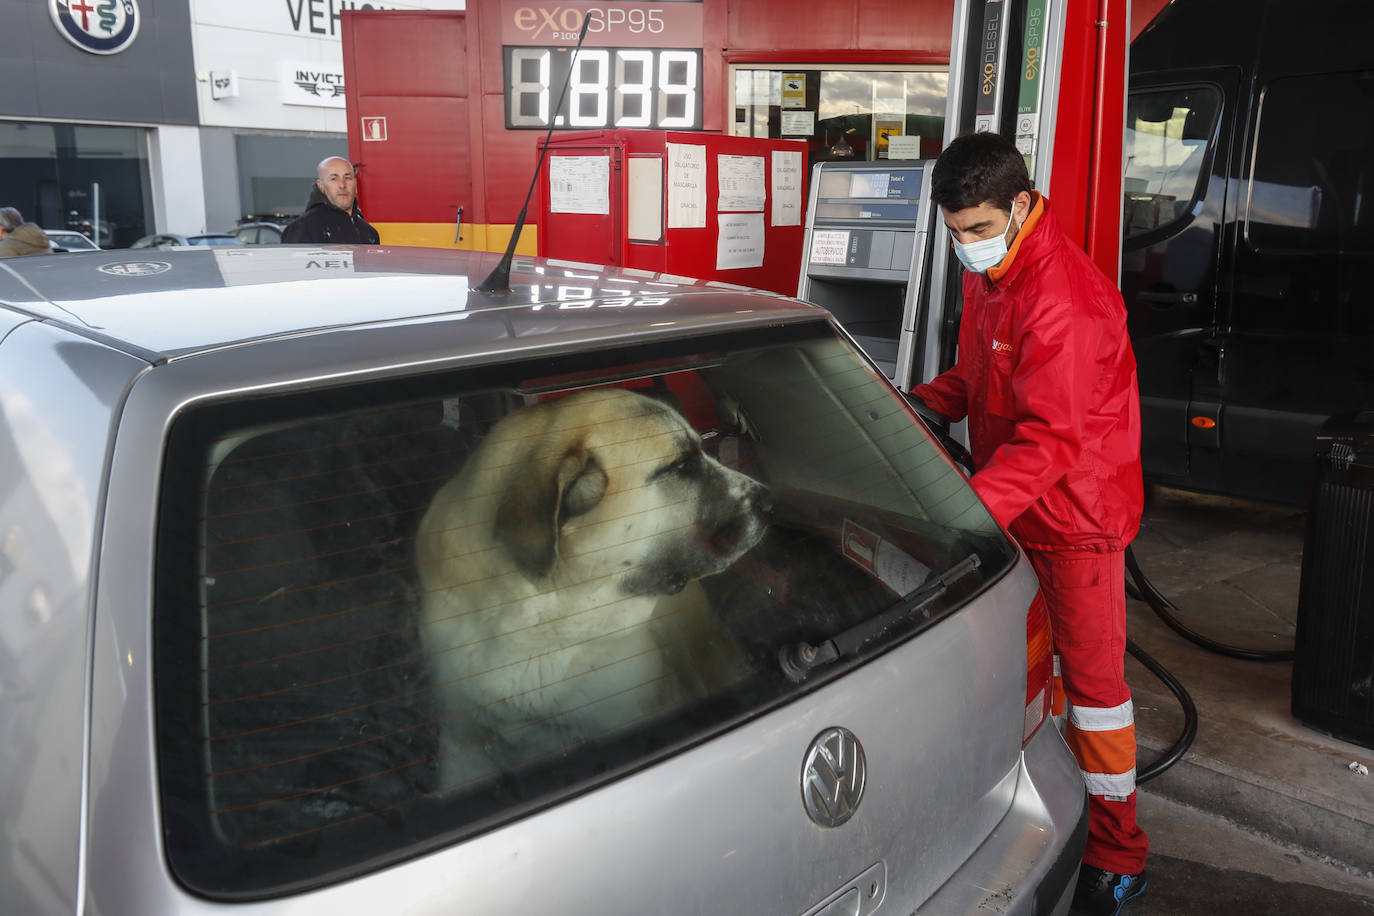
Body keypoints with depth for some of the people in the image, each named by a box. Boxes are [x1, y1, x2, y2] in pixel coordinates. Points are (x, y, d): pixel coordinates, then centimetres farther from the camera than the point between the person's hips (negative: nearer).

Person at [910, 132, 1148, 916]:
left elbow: (1051, 439, -30)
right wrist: (922, 404, -1)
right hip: (1015, 504, 9)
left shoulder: (1063, 298, -26)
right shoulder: (991, 275, 6)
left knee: (1091, 675, 2)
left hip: (1076, 511, -8)